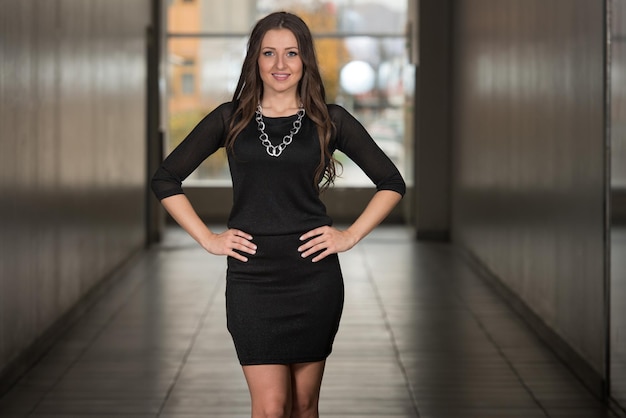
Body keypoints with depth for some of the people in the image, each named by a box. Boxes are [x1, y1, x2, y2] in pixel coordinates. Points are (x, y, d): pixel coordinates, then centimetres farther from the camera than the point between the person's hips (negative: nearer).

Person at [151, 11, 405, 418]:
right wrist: (208, 238, 1)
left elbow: (391, 182, 9)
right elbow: (166, 179, 9)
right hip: (251, 278, 0)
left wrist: (351, 235, 0)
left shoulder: (330, 120, 4)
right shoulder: (231, 119, 5)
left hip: (314, 277, 0)